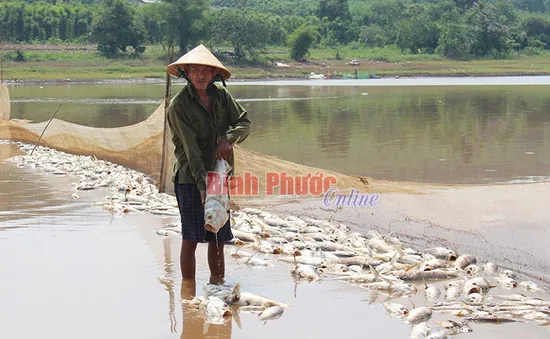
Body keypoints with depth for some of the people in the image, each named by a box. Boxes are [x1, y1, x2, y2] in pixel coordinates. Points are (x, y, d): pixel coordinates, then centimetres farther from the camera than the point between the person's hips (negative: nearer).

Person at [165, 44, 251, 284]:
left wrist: (227, 138, -15)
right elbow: (190, 149, -18)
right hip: (190, 178, -5)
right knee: (191, 238, -7)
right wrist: (202, 185, -23)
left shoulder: (220, 94, 6)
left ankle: (217, 285, 24)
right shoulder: (178, 105, -12)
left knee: (218, 237, 10)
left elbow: (244, 122, 6)